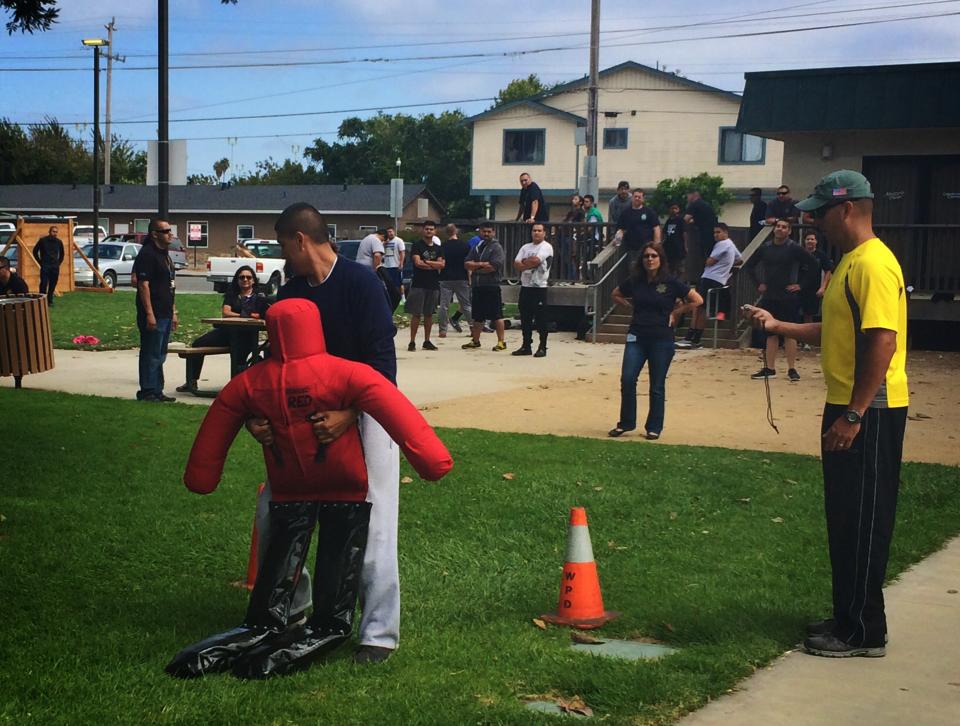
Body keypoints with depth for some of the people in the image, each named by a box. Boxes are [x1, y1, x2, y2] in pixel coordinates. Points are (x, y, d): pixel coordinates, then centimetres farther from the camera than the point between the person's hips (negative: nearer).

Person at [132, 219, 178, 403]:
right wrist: (149, 314, -22)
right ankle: (147, 391, 0)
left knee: (159, 356, 14)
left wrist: (173, 313, 20)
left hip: (165, 315, 10)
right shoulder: (147, 254, -12)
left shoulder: (165, 255, 18)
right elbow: (143, 285, -18)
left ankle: (157, 391, 20)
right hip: (153, 316, -10)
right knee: (151, 355, -5)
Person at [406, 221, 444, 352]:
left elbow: (442, 264, 0)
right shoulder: (417, 245, -1)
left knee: (429, 314, 9)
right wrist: (434, 265, -5)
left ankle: (427, 341, 16)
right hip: (418, 284, -4)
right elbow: (418, 263, -13)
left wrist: (427, 262, -10)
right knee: (416, 314, -5)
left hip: (433, 285, 4)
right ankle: (412, 342, -3)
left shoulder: (438, 248, 13)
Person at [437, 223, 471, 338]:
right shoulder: (465, 245, -1)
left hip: (446, 279, -1)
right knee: (466, 305, 8)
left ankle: (443, 330, 1)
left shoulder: (443, 246, -2)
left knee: (444, 305, 3)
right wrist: (470, 279, 6)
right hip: (462, 279, 1)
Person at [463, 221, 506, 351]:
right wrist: (482, 264, -12)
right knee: (477, 316, 14)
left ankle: (501, 341, 0)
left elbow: (493, 266, -17)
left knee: (497, 315, -4)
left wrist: (475, 267, -5)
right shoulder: (476, 248, 16)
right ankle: (475, 340, 23)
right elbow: (467, 264, 5)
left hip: (492, 286, -7)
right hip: (477, 286, 7)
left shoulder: (496, 247, -5)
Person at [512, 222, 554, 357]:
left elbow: (535, 260, -18)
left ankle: (542, 347, 3)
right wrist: (530, 262, -10)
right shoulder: (526, 247, 15)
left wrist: (524, 262, -1)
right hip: (525, 286, 6)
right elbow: (516, 264, 5)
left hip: (539, 287, -6)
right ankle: (526, 346, 17)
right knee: (525, 318, 9)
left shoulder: (546, 247, -4)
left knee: (541, 319, -3)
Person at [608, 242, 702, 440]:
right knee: (627, 380, -6)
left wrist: (675, 312, -3)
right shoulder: (634, 281, 2)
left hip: (662, 340, -3)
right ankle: (626, 423, 9)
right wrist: (632, 307, 8)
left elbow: (697, 300, -3)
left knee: (657, 386, 5)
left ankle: (654, 428, 17)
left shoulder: (670, 282, -7)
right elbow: (616, 295, 21)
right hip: (637, 337, 3)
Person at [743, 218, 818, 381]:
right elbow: (749, 266, 19)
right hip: (769, 297, 4)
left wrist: (801, 285, -8)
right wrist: (758, 284, 9)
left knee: (789, 333, -2)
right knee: (771, 333, 7)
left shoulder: (794, 249, -6)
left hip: (789, 298, -4)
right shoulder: (764, 248, 7)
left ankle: (792, 369, 3)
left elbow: (814, 265, -8)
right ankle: (769, 369, 12)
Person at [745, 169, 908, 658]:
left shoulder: (874, 264, -18)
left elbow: (882, 343, -25)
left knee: (863, 520, -3)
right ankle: (848, 618, 27)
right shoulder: (850, 263, 15)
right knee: (844, 518, 16)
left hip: (869, 412, -10)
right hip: (846, 407, 10)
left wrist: (853, 415, -25)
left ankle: (864, 632, 5)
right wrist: (779, 326, 15)